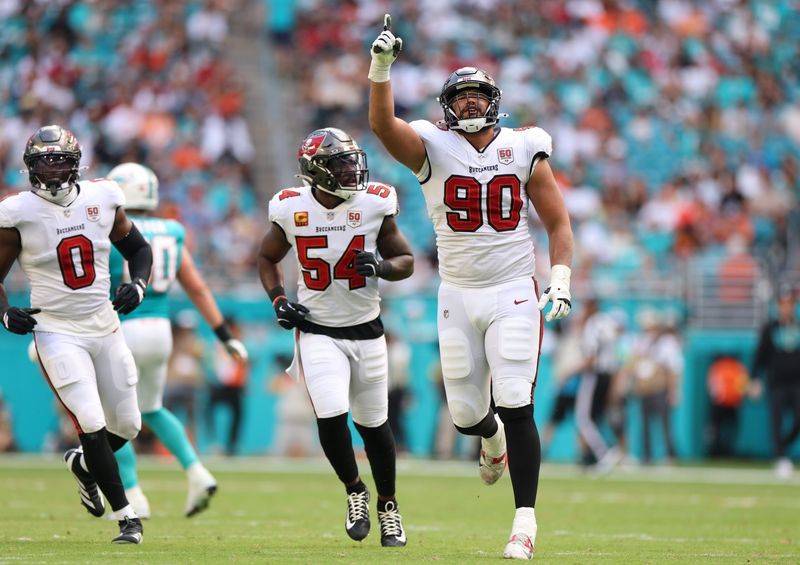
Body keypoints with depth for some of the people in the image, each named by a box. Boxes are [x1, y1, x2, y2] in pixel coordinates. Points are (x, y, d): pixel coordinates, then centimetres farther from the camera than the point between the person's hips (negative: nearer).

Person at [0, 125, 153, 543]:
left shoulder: (102, 199, -1)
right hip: (58, 334, -4)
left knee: (127, 426, 10)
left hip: (106, 330, 4)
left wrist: (138, 285, -5)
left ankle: (82, 465, 42)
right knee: (92, 425, -15)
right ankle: (127, 517, -3)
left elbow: (137, 249, 14)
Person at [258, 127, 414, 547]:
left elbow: (406, 260, 3)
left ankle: (388, 505, 28)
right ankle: (354, 491, 9)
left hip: (366, 331, 1)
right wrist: (278, 300, -4)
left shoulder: (374, 205, -8)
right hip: (317, 332, -1)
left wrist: (381, 267, -19)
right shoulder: (291, 209, -7)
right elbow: (267, 258, 12)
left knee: (373, 424, 8)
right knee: (331, 417, -16)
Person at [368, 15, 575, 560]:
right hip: (457, 295, 2)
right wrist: (381, 67, -33)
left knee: (516, 407, -13)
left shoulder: (524, 150, 1)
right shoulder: (433, 148, -1)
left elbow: (559, 223, 6)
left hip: (514, 295, -1)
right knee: (466, 413, 8)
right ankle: (492, 438, 47)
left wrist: (560, 282, -6)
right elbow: (383, 124, -20)